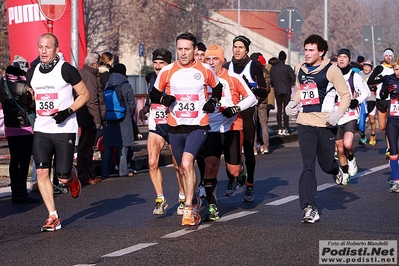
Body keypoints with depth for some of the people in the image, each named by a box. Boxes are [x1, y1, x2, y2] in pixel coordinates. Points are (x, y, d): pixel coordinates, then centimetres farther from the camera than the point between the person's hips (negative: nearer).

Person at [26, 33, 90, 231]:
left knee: (63, 177, -3)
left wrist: (68, 112, -15)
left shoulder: (66, 70, -7)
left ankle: (72, 176, 37)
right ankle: (53, 217, 0)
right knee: (41, 172, -9)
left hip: (64, 130, -4)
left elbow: (84, 94, -3)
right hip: (41, 129, 4)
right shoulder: (32, 73, 8)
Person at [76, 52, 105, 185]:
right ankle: (84, 176, -4)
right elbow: (92, 100, -21)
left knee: (86, 147, 16)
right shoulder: (90, 76, -16)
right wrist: (97, 119, -19)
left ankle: (87, 174, 23)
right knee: (86, 147, -6)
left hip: (83, 118, 10)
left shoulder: (82, 73, 17)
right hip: (89, 118, -10)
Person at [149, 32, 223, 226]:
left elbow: (217, 88, 18)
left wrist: (213, 101, -2)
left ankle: (189, 209, -18)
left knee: (186, 163, -22)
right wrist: (163, 99, -12)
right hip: (175, 128, 3)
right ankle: (194, 202, 35)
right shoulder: (167, 72, 1)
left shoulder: (205, 71, 0)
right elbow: (154, 94, 10)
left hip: (198, 126, -3)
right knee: (183, 169, 14)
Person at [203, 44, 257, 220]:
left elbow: (251, 98, 0)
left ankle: (241, 174, 40)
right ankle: (212, 208, -8)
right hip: (211, 130, 1)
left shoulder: (233, 79, -4)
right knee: (210, 166, -14)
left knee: (234, 171, 1)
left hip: (231, 128, -1)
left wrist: (236, 108, -14)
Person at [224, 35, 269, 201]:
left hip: (247, 112, -3)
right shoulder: (226, 67, 12)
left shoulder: (254, 66, 0)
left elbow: (264, 93, -4)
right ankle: (232, 180, 14)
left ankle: (250, 186, 6)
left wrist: (251, 87, -21)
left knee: (248, 150, -2)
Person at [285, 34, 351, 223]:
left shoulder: (331, 70, -8)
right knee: (308, 166, -8)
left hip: (326, 123, -3)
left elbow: (346, 95, -5)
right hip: (305, 122, 3)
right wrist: (293, 103, 8)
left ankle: (336, 169, 48)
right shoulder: (300, 69, 9)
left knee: (326, 165, 8)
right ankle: (309, 208, -11)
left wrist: (339, 113, -21)